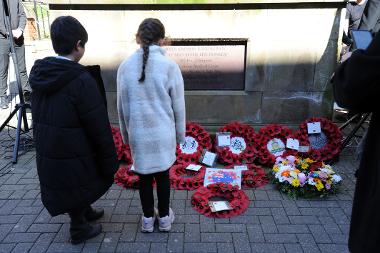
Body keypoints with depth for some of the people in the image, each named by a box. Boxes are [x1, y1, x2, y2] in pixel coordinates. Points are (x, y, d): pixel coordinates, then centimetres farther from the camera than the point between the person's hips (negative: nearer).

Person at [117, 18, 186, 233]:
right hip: (163, 132, -1)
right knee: (162, 175, 16)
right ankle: (164, 218, 32)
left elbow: (122, 106, 3)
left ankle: (148, 219, 32)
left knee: (144, 176, 16)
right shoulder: (170, 66, -12)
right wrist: (180, 134, 7)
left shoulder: (125, 66, -5)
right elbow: (178, 106, -6)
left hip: (138, 132, 2)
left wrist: (126, 134, 15)